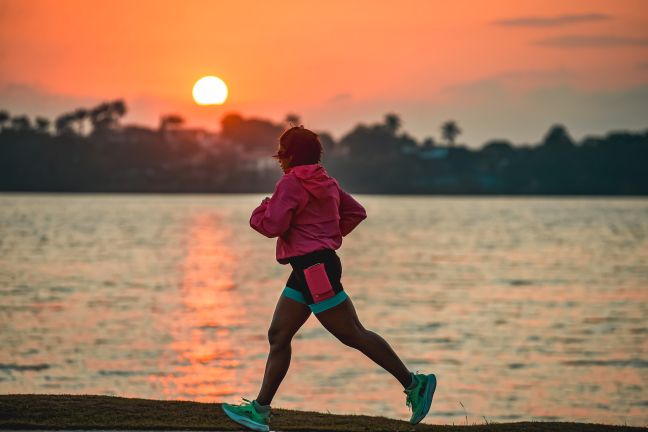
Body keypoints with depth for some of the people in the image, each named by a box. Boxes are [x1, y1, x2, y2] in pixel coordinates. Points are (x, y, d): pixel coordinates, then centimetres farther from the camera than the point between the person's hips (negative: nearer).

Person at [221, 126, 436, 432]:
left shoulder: (291, 183, -12)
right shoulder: (325, 182, 16)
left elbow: (273, 225, -19)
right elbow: (356, 212, 21)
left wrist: (258, 214, 1)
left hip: (315, 269, -10)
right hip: (309, 269, 10)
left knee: (353, 334, -7)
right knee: (278, 336, 8)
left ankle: (414, 384, -5)